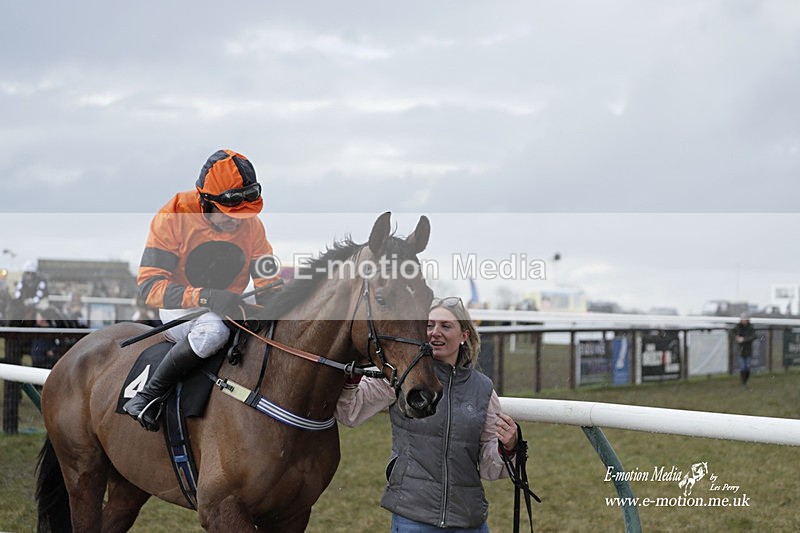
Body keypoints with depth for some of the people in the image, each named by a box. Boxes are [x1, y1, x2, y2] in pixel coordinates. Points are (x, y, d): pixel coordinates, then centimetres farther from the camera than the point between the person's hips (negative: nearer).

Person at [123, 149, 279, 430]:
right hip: (179, 309, -5)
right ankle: (147, 397, -23)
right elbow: (149, 285, -22)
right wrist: (206, 296, -37)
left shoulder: (252, 225, -2)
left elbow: (267, 280, 6)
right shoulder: (173, 218, -16)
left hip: (230, 309, 5)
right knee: (213, 330, -39)